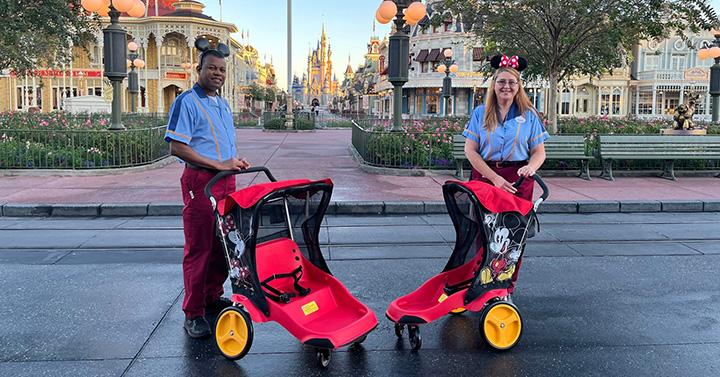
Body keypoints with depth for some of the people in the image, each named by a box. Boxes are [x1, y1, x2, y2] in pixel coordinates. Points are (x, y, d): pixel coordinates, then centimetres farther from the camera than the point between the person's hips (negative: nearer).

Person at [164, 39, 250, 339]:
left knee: (223, 244, 13)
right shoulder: (186, 102, -7)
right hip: (200, 180, -8)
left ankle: (213, 298, 28)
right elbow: (177, 147, -16)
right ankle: (193, 314, 3)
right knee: (198, 247, -5)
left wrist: (237, 161, 6)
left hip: (226, 181, 8)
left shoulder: (223, 105, 19)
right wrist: (218, 164, -19)